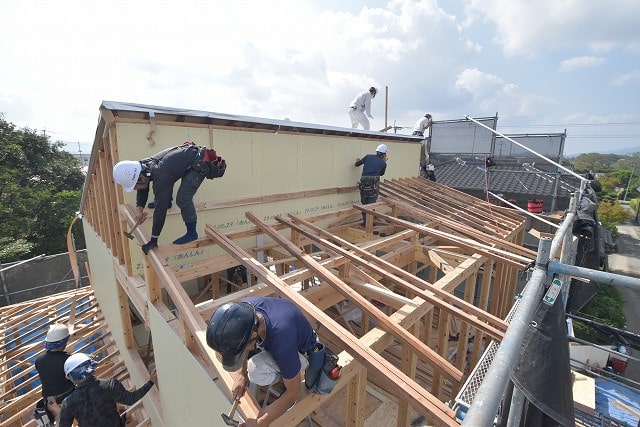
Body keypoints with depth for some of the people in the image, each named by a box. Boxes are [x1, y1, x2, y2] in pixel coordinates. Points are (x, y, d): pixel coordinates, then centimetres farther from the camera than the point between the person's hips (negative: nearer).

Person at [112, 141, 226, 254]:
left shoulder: (161, 179, -32)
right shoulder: (143, 165, -7)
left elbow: (161, 210, -27)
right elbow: (143, 188, 14)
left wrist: (153, 240, -17)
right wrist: (139, 208, 1)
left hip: (200, 163, -10)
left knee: (183, 198, -20)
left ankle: (191, 233, -4)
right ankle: (168, 202, 46)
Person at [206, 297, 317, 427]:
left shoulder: (282, 339, -43)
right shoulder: (244, 308, -28)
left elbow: (294, 392, -26)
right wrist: (241, 375, -11)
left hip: (301, 350, -5)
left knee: (256, 371, -32)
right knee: (222, 348, -5)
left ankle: (284, 377, -1)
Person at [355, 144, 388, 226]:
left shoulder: (368, 156, 8)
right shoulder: (383, 163, 6)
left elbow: (357, 164, 16)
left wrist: (357, 161, 39)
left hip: (364, 183, 3)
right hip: (374, 184, -2)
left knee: (364, 203, 15)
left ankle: (364, 221, 20)